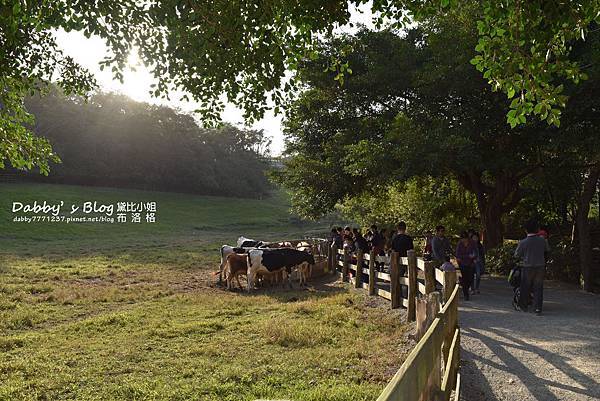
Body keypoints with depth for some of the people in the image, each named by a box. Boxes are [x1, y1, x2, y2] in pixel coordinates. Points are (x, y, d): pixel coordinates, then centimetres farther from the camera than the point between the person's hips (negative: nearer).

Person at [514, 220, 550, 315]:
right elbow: (547, 250, 16)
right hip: (540, 267, 2)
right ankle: (538, 308, 0)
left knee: (525, 287, 12)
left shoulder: (523, 242, -12)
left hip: (527, 267, -2)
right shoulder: (542, 240, -4)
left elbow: (517, 255, -1)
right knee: (538, 288, 6)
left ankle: (523, 306, 26)